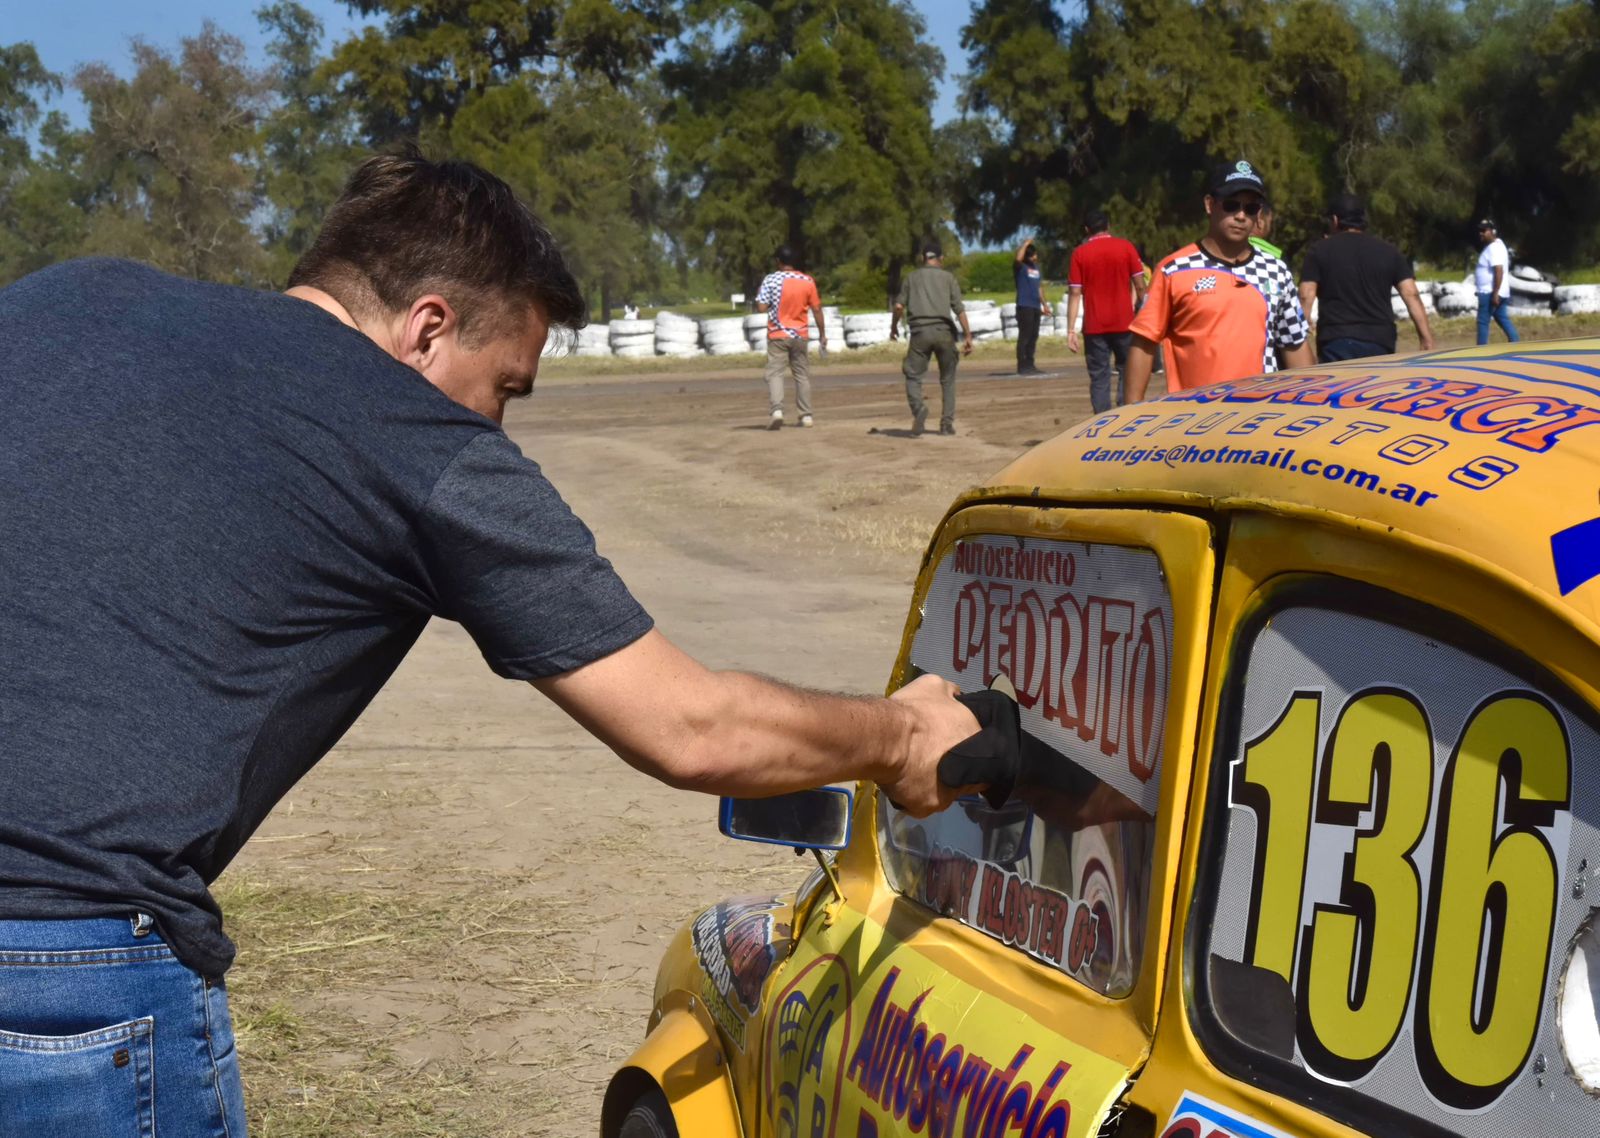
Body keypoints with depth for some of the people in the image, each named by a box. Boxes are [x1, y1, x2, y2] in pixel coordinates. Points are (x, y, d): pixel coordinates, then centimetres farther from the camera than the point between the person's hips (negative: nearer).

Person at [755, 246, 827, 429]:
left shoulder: (771, 279, -8)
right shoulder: (807, 281, 1)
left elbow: (762, 306, -12)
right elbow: (816, 309, 4)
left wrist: (759, 294, 9)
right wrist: (822, 334, 13)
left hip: (777, 335, -3)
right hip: (799, 335, 3)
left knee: (775, 373, -5)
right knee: (802, 374, 12)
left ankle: (776, 410, -25)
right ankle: (806, 415, 12)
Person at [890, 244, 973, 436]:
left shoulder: (911, 277, 14)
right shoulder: (948, 278, 11)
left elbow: (899, 306, 5)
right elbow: (959, 309, 2)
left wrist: (893, 327, 21)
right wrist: (968, 336, 2)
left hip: (920, 331, 0)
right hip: (943, 330, 0)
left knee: (913, 376, 3)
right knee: (947, 379, 12)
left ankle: (918, 408, -26)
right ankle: (947, 423, 6)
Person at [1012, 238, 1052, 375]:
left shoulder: (1036, 268, 18)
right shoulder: (1020, 267, -5)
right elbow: (1018, 259, -28)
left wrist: (1044, 304, 23)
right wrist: (1026, 243, -17)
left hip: (1036, 307, 8)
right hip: (1024, 306, -8)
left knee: (1033, 336, 9)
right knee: (1024, 336, -8)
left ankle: (1029, 365, 15)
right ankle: (1022, 366, -8)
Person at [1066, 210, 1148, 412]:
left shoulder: (1080, 253, 0)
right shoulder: (1126, 247, 1)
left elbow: (1075, 293, -4)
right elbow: (1139, 285, -1)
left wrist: (1071, 330, -3)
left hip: (1094, 327, 0)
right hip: (1124, 323, 0)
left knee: (1099, 377, 3)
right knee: (1127, 372, 10)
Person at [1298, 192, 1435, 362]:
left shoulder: (1319, 251, 6)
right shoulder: (1389, 252, 13)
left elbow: (1306, 297, -4)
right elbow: (1411, 295, 4)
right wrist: (1428, 341, 0)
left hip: (1335, 342, -3)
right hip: (1380, 343, 3)